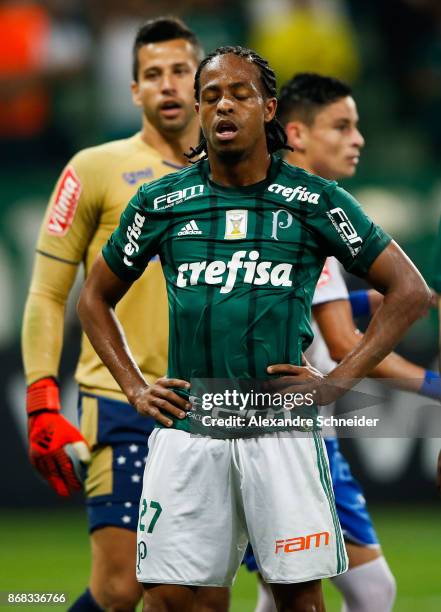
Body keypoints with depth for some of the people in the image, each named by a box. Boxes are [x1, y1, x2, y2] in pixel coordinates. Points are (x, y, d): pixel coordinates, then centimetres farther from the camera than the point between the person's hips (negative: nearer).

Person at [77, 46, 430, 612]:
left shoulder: (314, 201, 1)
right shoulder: (162, 203, 6)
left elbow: (409, 290, 5)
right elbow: (95, 298, 19)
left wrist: (337, 381, -2)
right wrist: (134, 389, 8)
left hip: (282, 430, -1)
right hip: (186, 430, 1)